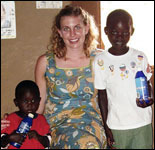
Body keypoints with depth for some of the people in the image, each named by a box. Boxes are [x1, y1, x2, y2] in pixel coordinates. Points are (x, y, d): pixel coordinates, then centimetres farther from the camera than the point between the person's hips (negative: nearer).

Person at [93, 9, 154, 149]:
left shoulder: (140, 57, -1)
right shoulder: (100, 61, -5)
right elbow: (102, 95, 0)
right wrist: (106, 127, -1)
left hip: (143, 123, 1)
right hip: (116, 126, -1)